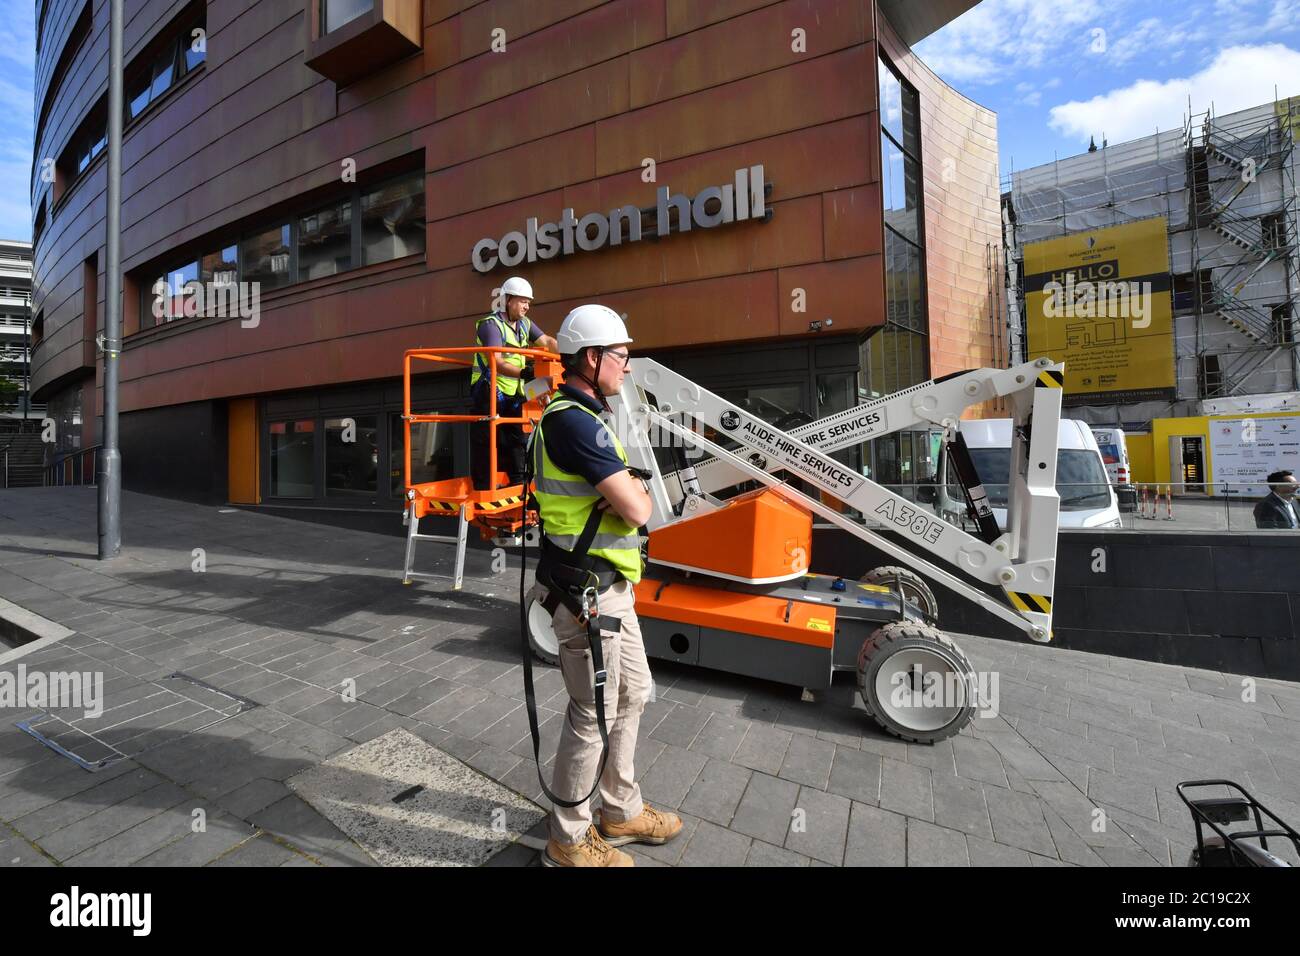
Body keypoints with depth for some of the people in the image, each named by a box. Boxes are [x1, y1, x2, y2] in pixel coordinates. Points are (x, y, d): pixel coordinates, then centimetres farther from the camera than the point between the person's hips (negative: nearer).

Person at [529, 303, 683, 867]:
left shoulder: (580, 415, 13)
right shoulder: (576, 421, -21)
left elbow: (624, 493, 13)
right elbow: (638, 509, -24)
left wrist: (623, 494, -10)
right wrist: (637, 495, -2)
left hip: (610, 586, 11)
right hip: (587, 591, -11)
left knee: (632, 694, 21)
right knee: (593, 715, 6)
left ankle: (621, 810, 41)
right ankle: (568, 840, 30)